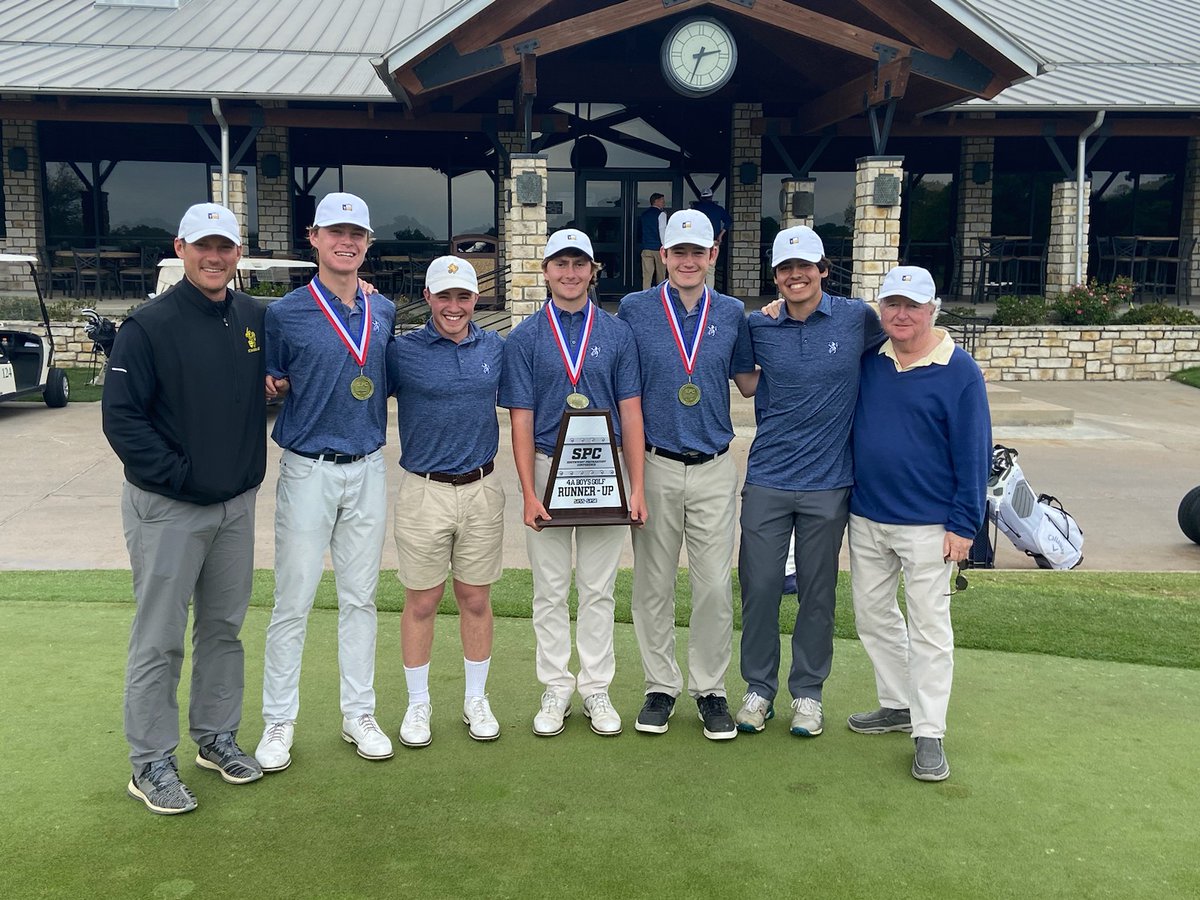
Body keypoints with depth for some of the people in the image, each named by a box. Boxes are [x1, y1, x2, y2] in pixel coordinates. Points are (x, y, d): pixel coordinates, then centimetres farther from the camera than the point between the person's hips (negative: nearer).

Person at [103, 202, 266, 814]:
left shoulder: (257, 319, 4)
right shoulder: (149, 325, -12)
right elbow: (120, 417, -13)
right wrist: (176, 474, -16)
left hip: (237, 504, 5)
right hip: (167, 508, -5)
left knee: (224, 628, 16)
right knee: (159, 640, 3)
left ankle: (216, 736, 31)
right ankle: (151, 764, 15)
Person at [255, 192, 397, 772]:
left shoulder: (384, 312, 8)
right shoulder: (285, 314, -5)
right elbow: (266, 385, 2)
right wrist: (277, 383, -17)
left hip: (369, 469, 4)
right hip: (308, 470, -4)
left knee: (360, 598, 11)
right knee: (294, 601, 1)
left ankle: (359, 713, 23)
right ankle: (278, 721, 15)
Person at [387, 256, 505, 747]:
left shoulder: (496, 348, 6)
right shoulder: (402, 352, -4)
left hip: (483, 490, 2)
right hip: (424, 491, -2)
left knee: (476, 600, 11)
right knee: (421, 602, 7)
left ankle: (476, 699, 26)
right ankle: (418, 704, 23)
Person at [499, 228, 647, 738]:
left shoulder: (617, 334, 4)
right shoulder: (524, 339, 2)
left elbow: (630, 413, 2)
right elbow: (522, 421, -2)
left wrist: (637, 488, -5)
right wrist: (529, 494, -11)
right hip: (547, 471, 0)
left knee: (598, 589, 8)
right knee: (550, 589, 7)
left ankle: (596, 690, 19)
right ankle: (555, 690, 19)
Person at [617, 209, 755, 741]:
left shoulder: (732, 313, 7)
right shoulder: (635, 310, 1)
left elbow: (749, 380, 15)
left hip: (714, 470, 1)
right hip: (654, 466, -1)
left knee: (715, 586, 3)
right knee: (653, 583, 7)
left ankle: (710, 689, 18)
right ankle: (661, 686, 22)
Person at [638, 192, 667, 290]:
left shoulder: (644, 213, 13)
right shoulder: (661, 214, -5)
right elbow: (662, 231, -11)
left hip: (646, 248, 4)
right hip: (658, 247, -4)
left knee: (647, 275, -1)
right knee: (660, 276, 6)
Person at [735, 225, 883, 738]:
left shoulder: (856, 318, -1)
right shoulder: (758, 327, 0)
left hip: (829, 482, 0)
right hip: (767, 480, 1)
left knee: (817, 592, 8)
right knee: (759, 587, 4)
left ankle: (808, 692, 24)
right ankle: (759, 688, 21)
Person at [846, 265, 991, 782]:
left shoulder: (959, 371, -9)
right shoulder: (867, 359, 3)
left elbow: (973, 452, -8)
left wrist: (964, 525, -10)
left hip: (927, 525, -5)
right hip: (866, 517, 5)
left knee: (929, 628, 1)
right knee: (873, 615, 14)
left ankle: (929, 734, 9)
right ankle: (897, 704, 32)